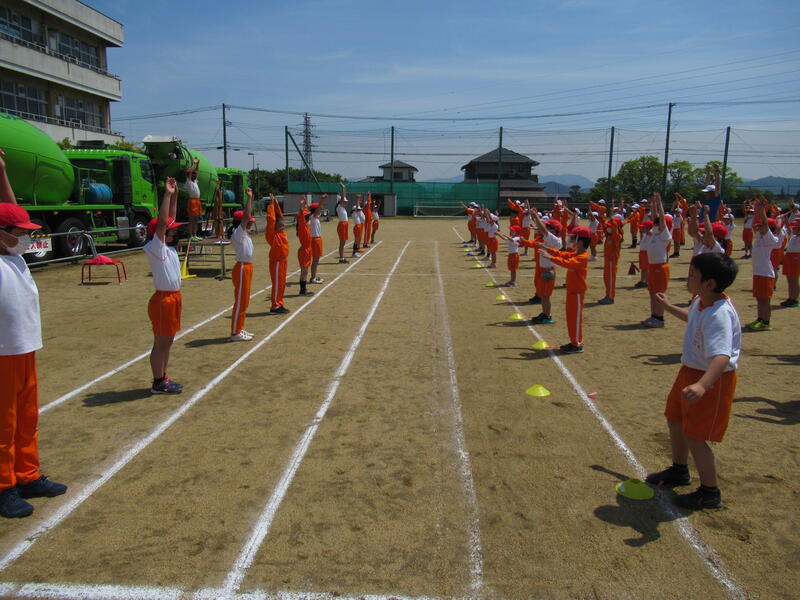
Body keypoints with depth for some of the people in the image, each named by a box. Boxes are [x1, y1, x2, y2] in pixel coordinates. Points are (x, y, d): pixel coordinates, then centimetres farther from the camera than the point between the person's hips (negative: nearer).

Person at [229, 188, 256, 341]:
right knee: (240, 301, -5)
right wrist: (249, 197, -21)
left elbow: (248, 216, 19)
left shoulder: (245, 233, 10)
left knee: (244, 301, 14)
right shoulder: (237, 234, -15)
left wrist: (251, 199, 12)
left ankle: (240, 329, 23)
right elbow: (246, 216, -24)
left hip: (247, 267, 10)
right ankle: (235, 333, 1)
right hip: (242, 268, -10)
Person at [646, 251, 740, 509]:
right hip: (690, 372, 10)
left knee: (694, 436, -1)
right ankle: (679, 471, 46)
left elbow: (722, 356, -44)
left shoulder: (719, 315, -31)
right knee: (675, 420, 22)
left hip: (713, 380, -10)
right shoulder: (700, 302, -1)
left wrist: (702, 385, -57)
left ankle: (710, 493, 20)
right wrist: (670, 308, 37)